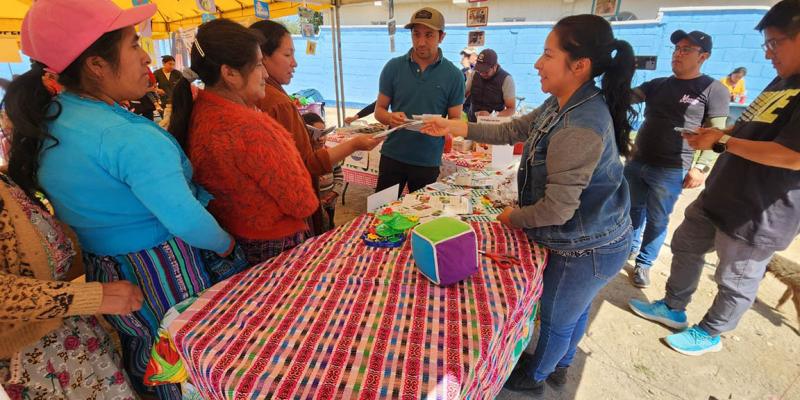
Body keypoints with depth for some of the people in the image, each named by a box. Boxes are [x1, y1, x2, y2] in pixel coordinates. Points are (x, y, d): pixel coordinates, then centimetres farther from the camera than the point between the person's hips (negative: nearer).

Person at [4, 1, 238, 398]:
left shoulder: (45, 119, 0)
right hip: (161, 275, -8)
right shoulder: (131, 137, -28)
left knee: (141, 355, 29)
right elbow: (187, 221, -28)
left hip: (100, 272, 8)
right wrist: (225, 243, -11)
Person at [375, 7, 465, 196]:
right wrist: (390, 118, -18)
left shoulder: (453, 75, -4)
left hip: (428, 161, 0)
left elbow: (456, 121, 0)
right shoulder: (393, 67, -1)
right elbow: (379, 110, 5)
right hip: (392, 156, 1)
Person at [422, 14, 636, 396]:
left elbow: (556, 209, -31)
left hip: (585, 250, -9)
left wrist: (513, 216, -11)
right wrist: (455, 127, 0)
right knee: (574, 310, 29)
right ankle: (559, 367, 56)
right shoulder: (563, 104, -3)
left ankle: (533, 377, 46)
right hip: (590, 239, 9)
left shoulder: (578, 129, -33)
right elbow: (514, 129, 6)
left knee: (556, 319, 17)